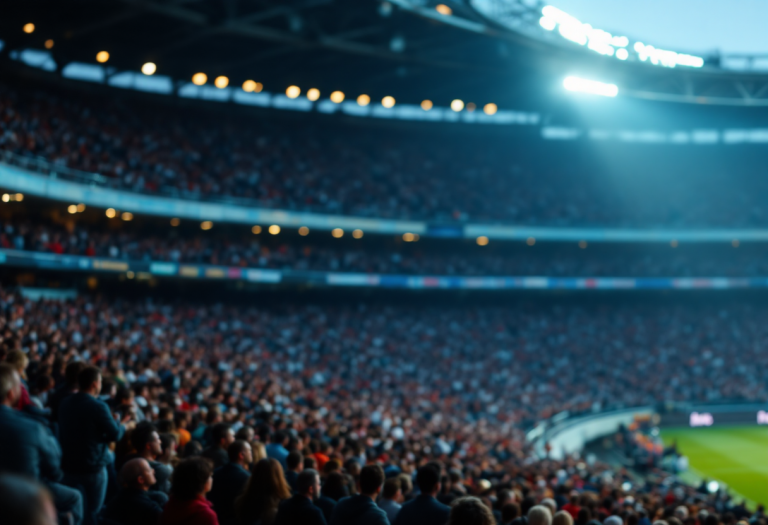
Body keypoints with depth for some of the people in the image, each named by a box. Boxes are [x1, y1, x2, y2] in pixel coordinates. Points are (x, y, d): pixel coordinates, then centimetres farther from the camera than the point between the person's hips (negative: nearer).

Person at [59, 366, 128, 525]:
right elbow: (115, 434, -17)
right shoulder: (98, 406, -18)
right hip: (93, 465, -5)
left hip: (69, 465, 5)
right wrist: (123, 426, 6)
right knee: (93, 512, 7)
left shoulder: (64, 404, 2)